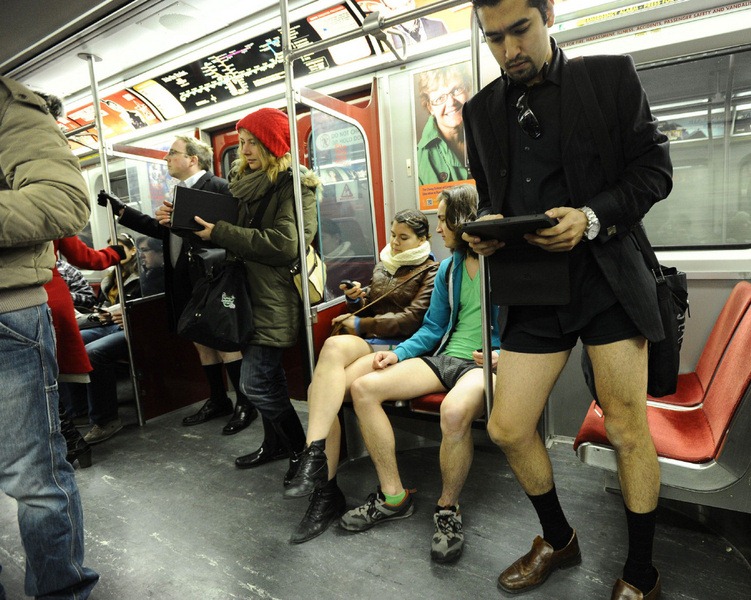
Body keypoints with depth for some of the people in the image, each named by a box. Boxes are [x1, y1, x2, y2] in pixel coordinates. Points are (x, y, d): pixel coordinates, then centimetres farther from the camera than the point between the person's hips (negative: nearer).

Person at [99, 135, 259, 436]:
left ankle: (245, 404, 9)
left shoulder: (217, 186, -8)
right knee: (200, 341, 13)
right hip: (183, 280, 9)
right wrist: (120, 210, 15)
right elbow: (163, 230, 14)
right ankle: (218, 401, 26)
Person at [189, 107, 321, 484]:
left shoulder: (294, 185, -9)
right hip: (250, 291, 8)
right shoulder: (245, 180, 16)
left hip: (276, 297, -8)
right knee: (268, 375, 15)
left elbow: (284, 244, -22)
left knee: (256, 383, -8)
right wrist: (197, 223, 2)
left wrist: (221, 233, -18)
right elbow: (235, 231, 20)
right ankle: (275, 444, 33)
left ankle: (302, 452, 12)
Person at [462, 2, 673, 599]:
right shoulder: (482, 109, 12)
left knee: (627, 430, 4)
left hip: (606, 279, -3)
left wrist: (592, 218, -16)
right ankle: (558, 541, 32)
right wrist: (484, 229, -5)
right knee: (508, 429, 4)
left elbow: (654, 169, 1)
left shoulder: (611, 76, 3)